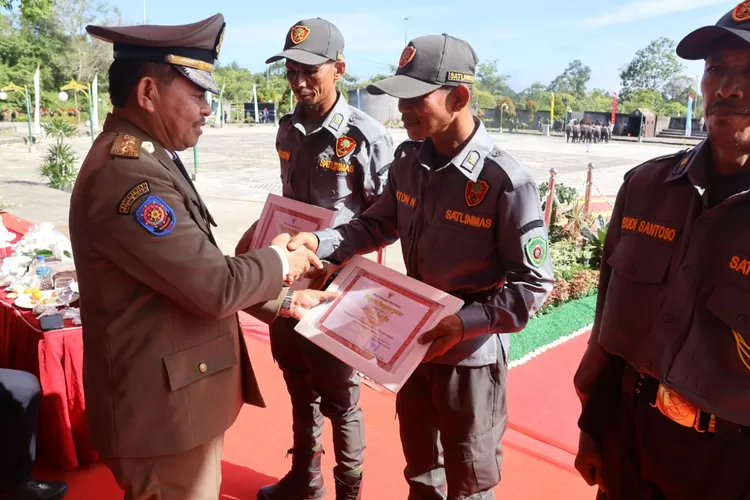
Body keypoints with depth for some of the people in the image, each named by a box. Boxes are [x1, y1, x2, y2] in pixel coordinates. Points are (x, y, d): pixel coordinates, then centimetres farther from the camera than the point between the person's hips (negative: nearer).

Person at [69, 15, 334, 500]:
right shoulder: (127, 171, -25)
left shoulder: (147, 160, 9)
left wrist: (283, 300, 9)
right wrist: (279, 262, -8)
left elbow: (200, 271, 13)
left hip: (178, 388, 10)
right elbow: (214, 285, -26)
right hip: (165, 403, -10)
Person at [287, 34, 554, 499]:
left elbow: (534, 284, -19)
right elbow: (380, 223, 8)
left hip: (470, 353, -6)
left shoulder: (507, 181, -24)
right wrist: (321, 242, -7)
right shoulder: (409, 159, -4)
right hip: (412, 340, 6)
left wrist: (464, 323, -28)